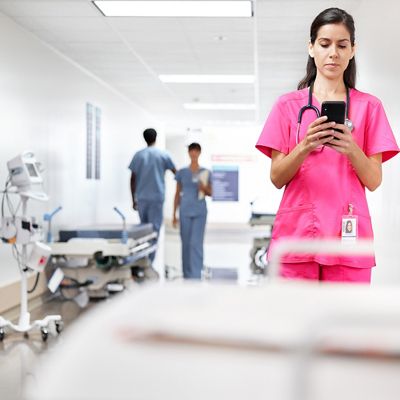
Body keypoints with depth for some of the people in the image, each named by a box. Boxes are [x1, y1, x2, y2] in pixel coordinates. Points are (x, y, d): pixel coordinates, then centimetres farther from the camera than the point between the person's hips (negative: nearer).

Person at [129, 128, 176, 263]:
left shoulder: (138, 155, 5)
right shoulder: (163, 155, 0)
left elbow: (133, 179, 4)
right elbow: (176, 172, 8)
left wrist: (133, 199, 11)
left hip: (141, 198, 3)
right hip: (157, 197, -3)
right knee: (154, 229, -2)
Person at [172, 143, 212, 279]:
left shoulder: (206, 173, 4)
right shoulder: (182, 172, 5)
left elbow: (210, 193, 10)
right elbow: (177, 194, 8)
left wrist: (204, 188, -14)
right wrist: (174, 214, 6)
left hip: (199, 211, -1)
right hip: (185, 211, 1)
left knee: (197, 243, -9)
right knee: (186, 244, 6)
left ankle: (196, 275, -10)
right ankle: (187, 274, 18)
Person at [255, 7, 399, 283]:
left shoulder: (369, 106, 8)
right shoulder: (288, 104, 8)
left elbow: (374, 181, 3)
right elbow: (277, 178, 2)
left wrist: (351, 149, -16)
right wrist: (305, 147, -17)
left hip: (348, 235, 0)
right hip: (296, 233, 0)